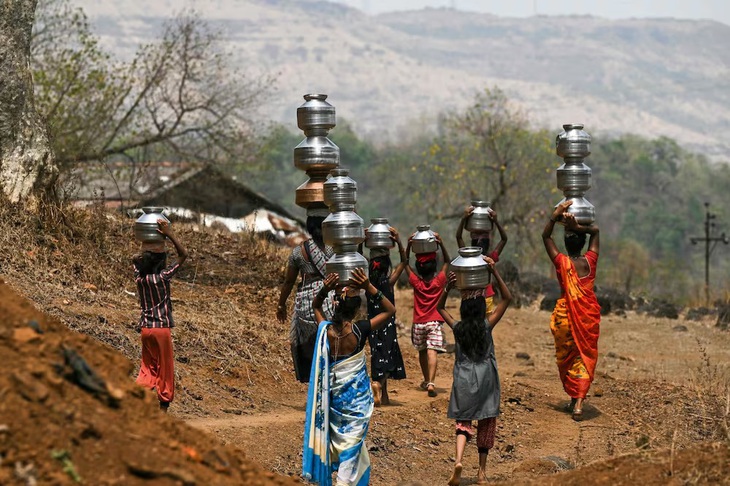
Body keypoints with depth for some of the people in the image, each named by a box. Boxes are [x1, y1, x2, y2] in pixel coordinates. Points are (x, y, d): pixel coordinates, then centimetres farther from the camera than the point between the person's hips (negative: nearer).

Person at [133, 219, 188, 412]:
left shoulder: (139, 277, 1)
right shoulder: (162, 277, -13)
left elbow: (135, 259, 24)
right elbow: (183, 255, -9)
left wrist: (149, 251, 10)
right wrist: (169, 235, -10)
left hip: (145, 328, 5)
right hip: (162, 328, -5)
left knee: (148, 368, 13)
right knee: (166, 370, 4)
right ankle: (163, 408, 7)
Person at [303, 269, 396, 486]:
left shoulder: (326, 330, -12)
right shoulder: (359, 331, -20)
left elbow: (316, 305, 10)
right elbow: (390, 310, -8)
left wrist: (325, 290, -10)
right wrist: (369, 288, -19)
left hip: (333, 398, 4)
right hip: (357, 399, -3)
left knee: (337, 442, 20)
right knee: (351, 444, 5)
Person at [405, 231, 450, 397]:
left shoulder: (416, 282, -5)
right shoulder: (439, 281, -7)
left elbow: (406, 263, 4)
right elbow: (447, 261, 3)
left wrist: (408, 245, -5)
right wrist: (441, 244, -6)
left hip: (419, 323, 2)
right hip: (435, 322, -2)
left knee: (422, 352, 19)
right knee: (432, 352, -12)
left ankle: (426, 380, 34)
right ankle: (431, 383, -27)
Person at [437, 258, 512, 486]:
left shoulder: (458, 328, -6)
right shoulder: (487, 326, -11)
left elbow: (440, 307, 10)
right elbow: (507, 298, -10)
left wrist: (448, 286, -5)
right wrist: (494, 272, -16)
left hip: (463, 381, 1)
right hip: (485, 381, -1)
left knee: (463, 423, 6)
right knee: (486, 424, 12)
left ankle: (458, 460, -21)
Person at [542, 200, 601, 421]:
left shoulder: (562, 262, -10)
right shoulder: (590, 261, -6)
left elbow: (546, 236, 1)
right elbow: (595, 230, 7)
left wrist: (555, 216, -8)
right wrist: (577, 227, -8)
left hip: (565, 315, -1)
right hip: (589, 315, 1)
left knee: (566, 357, 16)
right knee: (584, 357, 2)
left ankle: (573, 398, 23)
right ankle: (579, 402, -12)